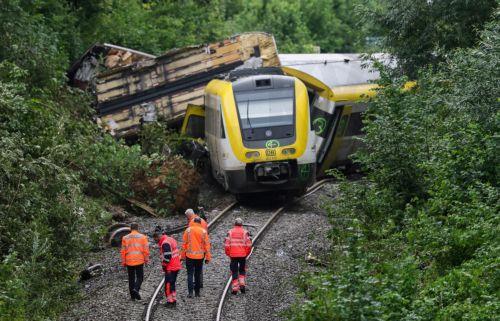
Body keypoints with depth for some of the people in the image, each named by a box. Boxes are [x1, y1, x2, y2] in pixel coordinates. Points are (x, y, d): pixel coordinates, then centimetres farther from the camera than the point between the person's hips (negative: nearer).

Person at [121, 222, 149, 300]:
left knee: (131, 278, 11)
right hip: (139, 261, -2)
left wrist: (123, 262, 9)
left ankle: (133, 296, 12)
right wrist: (146, 260, 4)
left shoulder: (125, 238, 2)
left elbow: (123, 251, 2)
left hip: (129, 262, 2)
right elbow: (146, 250, -5)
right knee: (139, 277, 8)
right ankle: (136, 289, -18)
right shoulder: (142, 237, -3)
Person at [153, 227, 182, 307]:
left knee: (168, 285, -2)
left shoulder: (165, 243, -18)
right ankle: (174, 300, 21)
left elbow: (167, 256, -23)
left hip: (170, 268, -10)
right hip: (176, 266, 10)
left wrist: (164, 266, -9)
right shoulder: (171, 239, 13)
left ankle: (170, 301, 1)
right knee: (172, 284, 17)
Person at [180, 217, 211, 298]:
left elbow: (184, 243, -1)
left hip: (189, 255, -1)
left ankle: (190, 292, -11)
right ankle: (197, 292, 17)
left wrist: (182, 256, 7)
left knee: (190, 274, 2)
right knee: (198, 274, 13)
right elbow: (207, 245, -2)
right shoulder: (203, 231, -3)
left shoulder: (188, 230, -4)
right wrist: (208, 257, 4)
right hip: (200, 256, 1)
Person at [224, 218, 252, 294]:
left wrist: (228, 254, 9)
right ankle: (242, 284, 4)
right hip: (243, 255, 0)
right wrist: (247, 253, 8)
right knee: (242, 270, 18)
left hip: (233, 255, 0)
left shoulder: (230, 232, 0)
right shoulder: (245, 232, -2)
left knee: (234, 272, 6)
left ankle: (235, 288, 3)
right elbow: (249, 245, -6)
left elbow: (226, 244, -4)